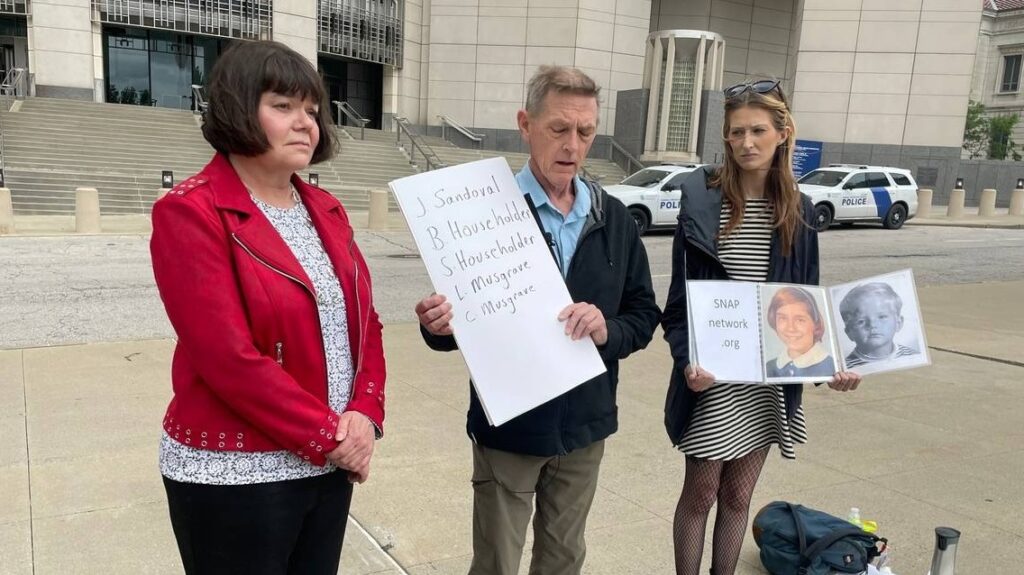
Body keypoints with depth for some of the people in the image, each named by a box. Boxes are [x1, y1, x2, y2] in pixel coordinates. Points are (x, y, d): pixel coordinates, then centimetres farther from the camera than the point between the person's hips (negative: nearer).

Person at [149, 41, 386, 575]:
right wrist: (326, 436, -15)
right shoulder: (190, 212, -13)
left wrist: (364, 415, -8)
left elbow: (365, 321, 7)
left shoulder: (325, 210, 8)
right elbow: (229, 357, -20)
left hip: (331, 461, 6)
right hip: (234, 473, -6)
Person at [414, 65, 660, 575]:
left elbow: (644, 313, 5)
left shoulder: (613, 218, 3)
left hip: (584, 423, 4)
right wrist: (439, 325, -32)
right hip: (508, 424, -4)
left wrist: (609, 331, -16)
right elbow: (461, 314, -9)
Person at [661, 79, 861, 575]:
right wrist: (687, 358, -22)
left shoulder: (798, 211, 3)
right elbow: (680, 296, -8)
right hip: (711, 376, -3)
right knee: (700, 493, 9)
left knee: (738, 496, 15)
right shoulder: (702, 200, -9)